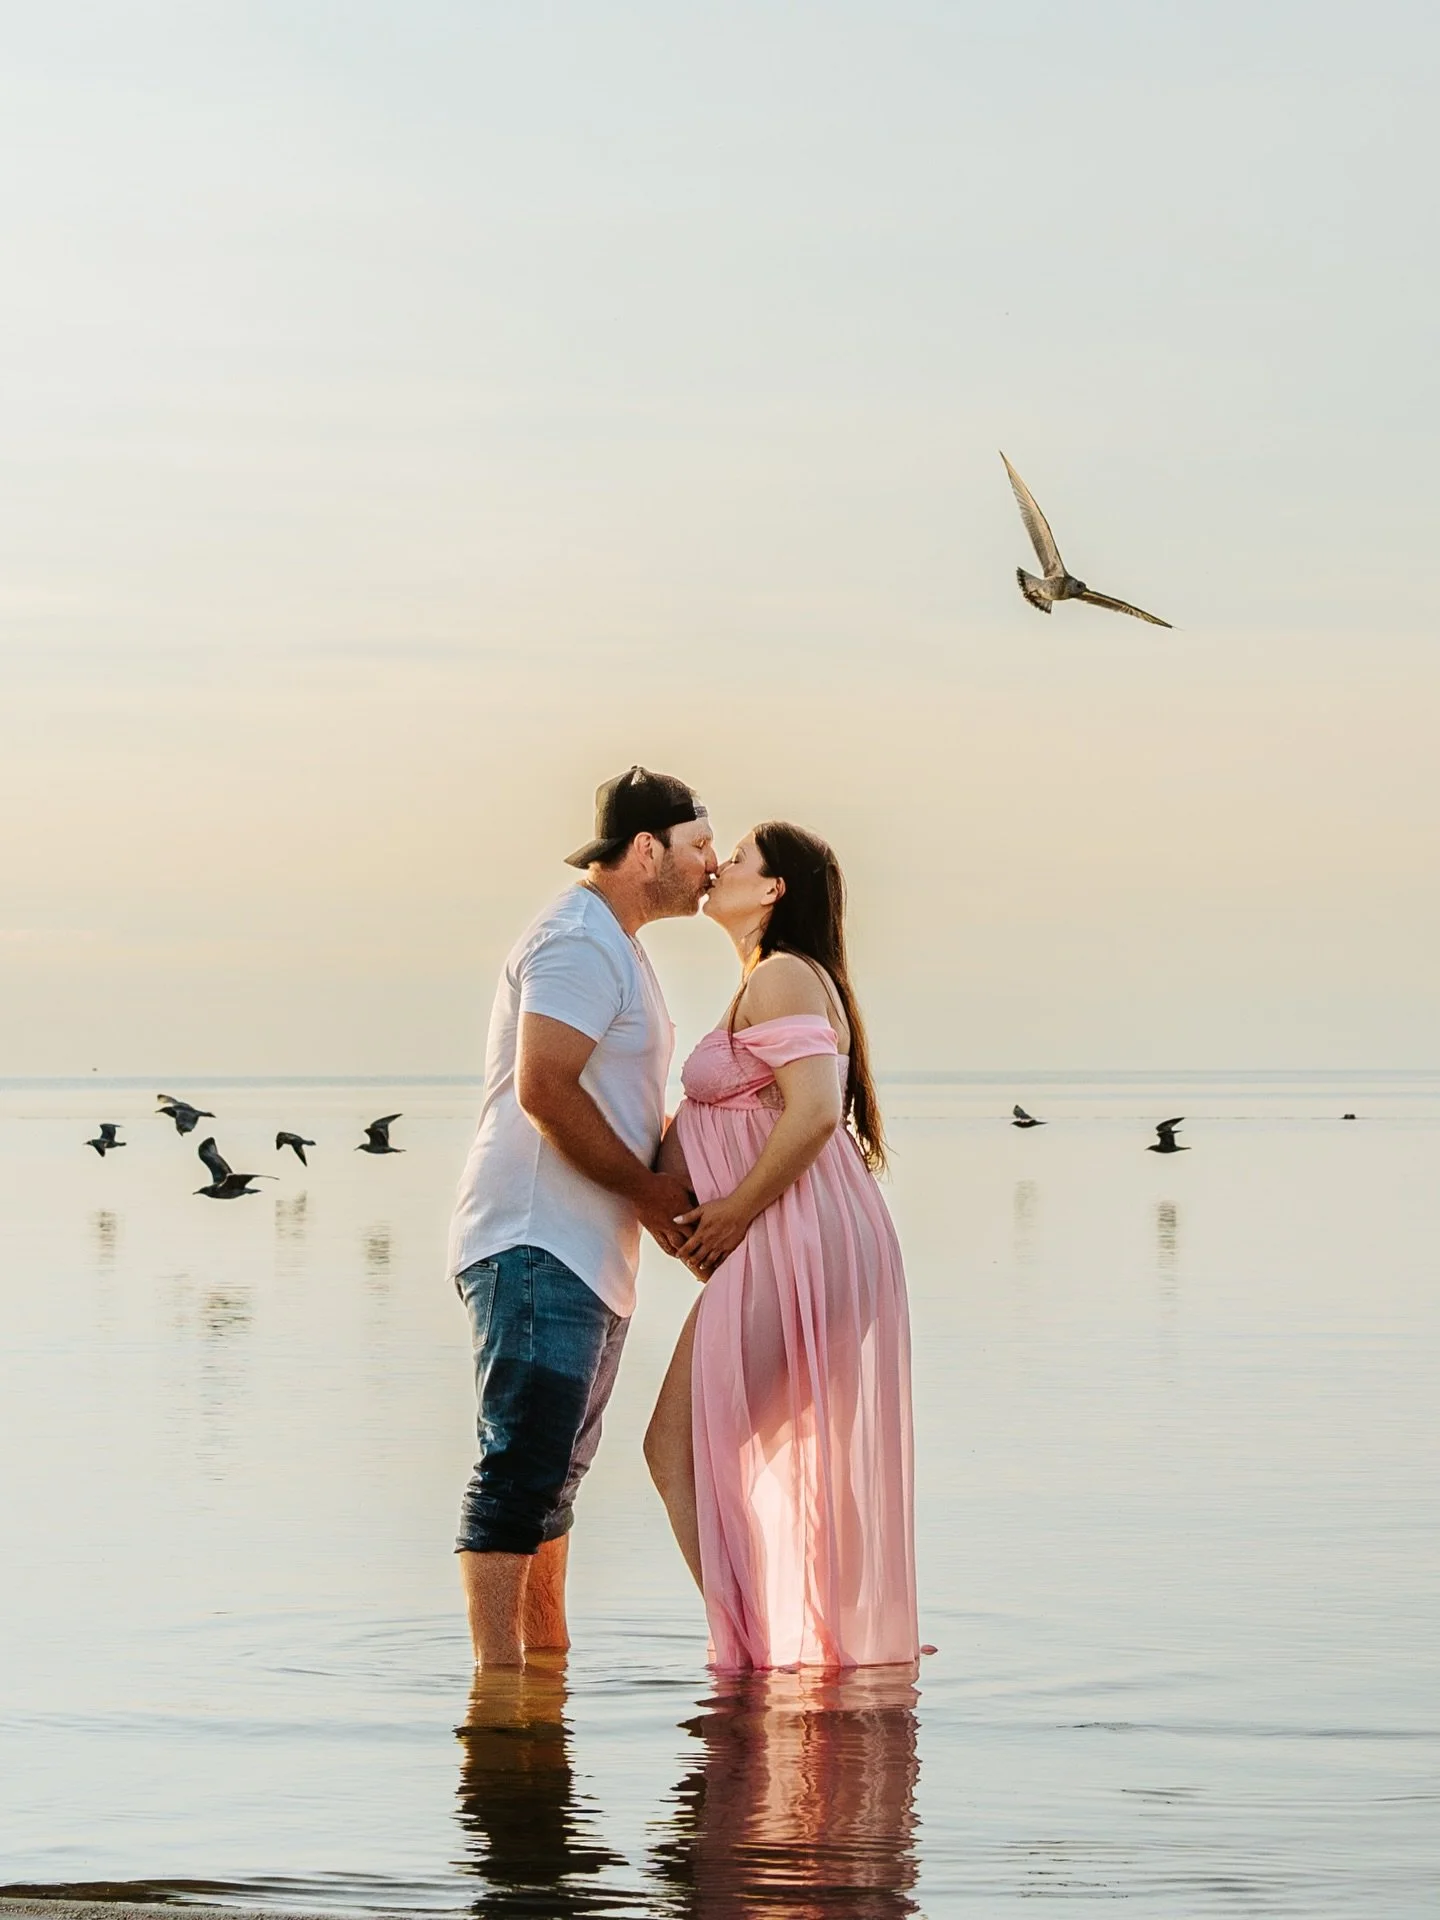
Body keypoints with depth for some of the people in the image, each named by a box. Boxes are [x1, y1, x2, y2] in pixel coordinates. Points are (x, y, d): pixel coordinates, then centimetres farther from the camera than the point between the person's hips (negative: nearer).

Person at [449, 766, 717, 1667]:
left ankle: (548, 1656, 20)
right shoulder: (579, 941, -10)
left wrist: (669, 1199, 11)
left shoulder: (616, 949, 23)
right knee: (522, 1467, -13)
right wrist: (650, 1188, -13)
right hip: (538, 1248, -11)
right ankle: (496, 1674, -15)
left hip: (589, 1253, 11)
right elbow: (543, 1090, -21)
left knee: (554, 1471, 14)